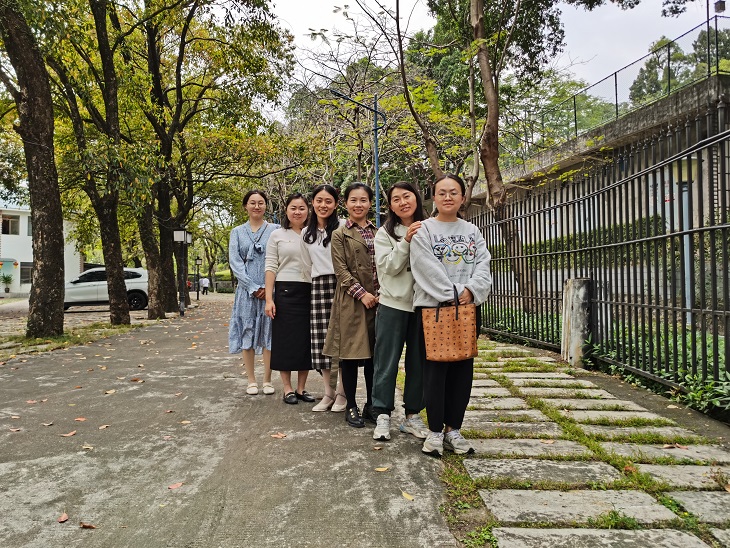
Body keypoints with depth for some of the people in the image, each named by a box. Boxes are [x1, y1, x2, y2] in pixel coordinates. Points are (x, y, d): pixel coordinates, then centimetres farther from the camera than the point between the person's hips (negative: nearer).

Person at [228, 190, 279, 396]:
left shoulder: (275, 230, 6)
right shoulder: (237, 232, 9)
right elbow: (234, 262, 1)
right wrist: (253, 287, -10)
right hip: (246, 291, 1)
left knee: (269, 333, 1)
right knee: (247, 333, 4)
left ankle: (267, 380, 11)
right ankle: (251, 380, 14)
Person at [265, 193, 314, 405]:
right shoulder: (277, 235, 5)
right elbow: (270, 268, 0)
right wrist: (269, 298, -8)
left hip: (310, 292, 2)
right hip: (285, 292, -2)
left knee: (306, 340, 6)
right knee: (285, 339, 2)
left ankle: (301, 388, 19)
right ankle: (287, 389, 14)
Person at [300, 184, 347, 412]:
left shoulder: (343, 227, -1)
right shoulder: (306, 234, 16)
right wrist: (318, 281, 14)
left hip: (340, 285, -4)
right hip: (318, 287, 5)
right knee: (321, 341, 3)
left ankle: (342, 393, 8)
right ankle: (329, 392, 16)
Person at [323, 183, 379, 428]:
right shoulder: (340, 235, 1)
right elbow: (341, 270, -7)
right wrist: (362, 293, -14)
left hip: (377, 300, 4)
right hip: (351, 301, -4)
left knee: (374, 353, 9)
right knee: (350, 353, 2)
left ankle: (371, 405, 23)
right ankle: (351, 407, 15)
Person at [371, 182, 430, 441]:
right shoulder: (385, 233, 2)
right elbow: (389, 267, -10)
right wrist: (406, 241, -18)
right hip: (393, 305, -2)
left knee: (418, 362, 9)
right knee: (387, 362, 2)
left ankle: (412, 415, 22)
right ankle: (382, 416, 13)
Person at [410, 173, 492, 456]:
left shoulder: (472, 231, 14)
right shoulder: (423, 230, 1)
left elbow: (483, 264, 3)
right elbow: (428, 269, -10)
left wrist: (471, 290, -14)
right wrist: (452, 295, -14)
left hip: (467, 309, 4)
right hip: (432, 307, -4)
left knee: (462, 369, 6)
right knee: (436, 369, -1)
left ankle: (453, 429, 18)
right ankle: (435, 431, 9)